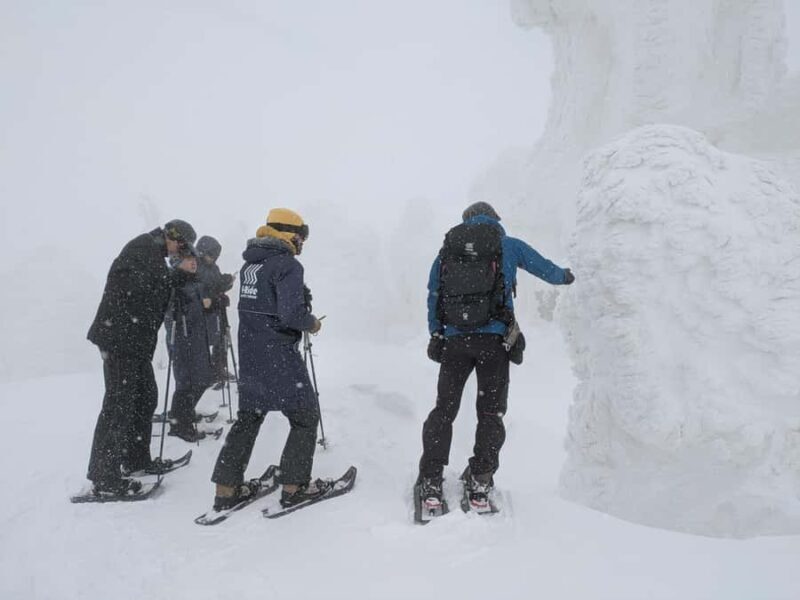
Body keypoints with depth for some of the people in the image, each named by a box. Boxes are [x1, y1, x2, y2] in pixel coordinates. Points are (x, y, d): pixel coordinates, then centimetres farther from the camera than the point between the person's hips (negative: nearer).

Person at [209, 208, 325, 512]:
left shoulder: (249, 264, 9)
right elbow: (291, 313, -26)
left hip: (249, 354, 8)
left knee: (248, 417, 18)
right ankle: (294, 486, 15)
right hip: (279, 357, -8)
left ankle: (227, 489, 22)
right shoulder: (287, 265, -16)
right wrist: (312, 323, -5)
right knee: (305, 417, 9)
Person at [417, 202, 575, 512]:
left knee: (444, 410, 9)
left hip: (454, 341, 2)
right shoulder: (508, 245, 9)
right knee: (490, 413, 9)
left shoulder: (446, 249, 14)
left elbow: (433, 297, 14)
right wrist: (565, 276, 44)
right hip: (494, 340, -1)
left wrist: (436, 335, 20)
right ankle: (479, 484, 10)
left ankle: (430, 483, 8)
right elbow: (544, 268, 23)